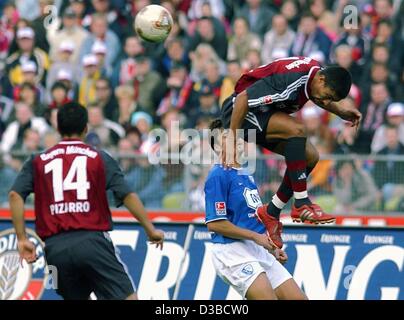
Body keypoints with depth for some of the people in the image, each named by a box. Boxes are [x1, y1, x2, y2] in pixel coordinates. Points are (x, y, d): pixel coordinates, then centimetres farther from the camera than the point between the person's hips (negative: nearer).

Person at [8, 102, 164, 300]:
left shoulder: (38, 162, 14)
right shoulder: (100, 159, 8)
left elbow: (15, 195, 1)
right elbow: (127, 196, 0)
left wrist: (22, 239, 2)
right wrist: (150, 230, 7)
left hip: (55, 248, 3)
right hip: (91, 240, -3)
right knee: (127, 298, -6)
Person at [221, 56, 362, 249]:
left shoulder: (317, 72, -5)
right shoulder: (291, 82, -33)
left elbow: (315, 96, 21)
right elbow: (243, 98, -31)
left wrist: (341, 111, 6)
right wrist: (232, 138, -27)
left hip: (262, 112, 10)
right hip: (239, 110, -10)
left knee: (310, 157, 0)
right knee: (296, 129, -31)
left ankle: (271, 212, 9)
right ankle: (301, 204, -25)